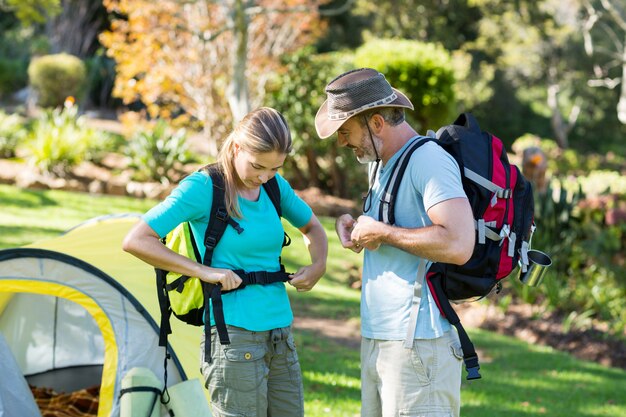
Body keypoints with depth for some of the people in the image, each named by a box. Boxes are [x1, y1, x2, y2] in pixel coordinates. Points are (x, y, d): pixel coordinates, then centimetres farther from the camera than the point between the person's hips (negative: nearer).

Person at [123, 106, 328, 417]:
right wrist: (203, 271, -17)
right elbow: (135, 241, -14)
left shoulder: (276, 187, 8)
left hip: (282, 335, 7)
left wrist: (318, 266, 7)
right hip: (235, 336, -7)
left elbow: (312, 228, 28)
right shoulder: (203, 187, -10)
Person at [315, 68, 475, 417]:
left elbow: (458, 244, -27)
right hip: (377, 339, 10)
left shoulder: (429, 159, -15)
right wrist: (350, 224, 11)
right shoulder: (381, 164, 15)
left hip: (417, 345, -10)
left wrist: (381, 233, -16)